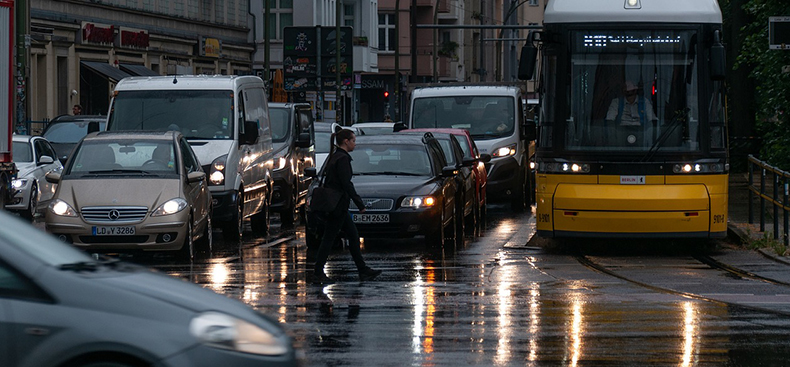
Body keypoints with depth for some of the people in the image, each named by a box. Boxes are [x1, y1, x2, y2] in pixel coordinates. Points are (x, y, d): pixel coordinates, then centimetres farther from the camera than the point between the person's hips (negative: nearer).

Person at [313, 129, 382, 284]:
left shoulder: (334, 157, 14)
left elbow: (327, 182, 18)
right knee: (329, 238, -5)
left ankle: (363, 271, 17)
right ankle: (318, 274, -2)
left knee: (353, 235, 13)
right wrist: (360, 204, -16)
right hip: (338, 206, -10)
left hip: (333, 205, 10)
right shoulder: (342, 159, -15)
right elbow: (346, 184, -20)